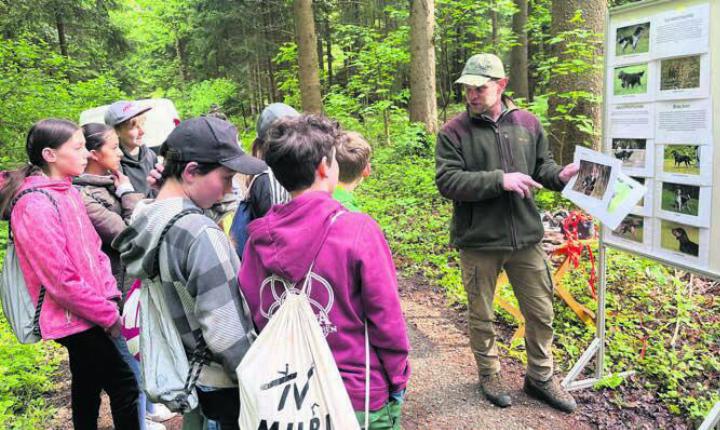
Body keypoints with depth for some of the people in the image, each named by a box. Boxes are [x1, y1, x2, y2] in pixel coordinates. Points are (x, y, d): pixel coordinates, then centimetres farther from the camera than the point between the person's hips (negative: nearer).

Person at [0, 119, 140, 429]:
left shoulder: (68, 192, 7)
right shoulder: (35, 206, -20)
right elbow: (60, 279, -22)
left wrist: (110, 296, 1)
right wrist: (108, 316, -15)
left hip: (85, 315, 9)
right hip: (74, 319, -9)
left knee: (88, 385, 21)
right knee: (125, 386, -5)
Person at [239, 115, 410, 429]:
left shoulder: (257, 238, -8)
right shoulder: (358, 229, -20)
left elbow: (254, 315, 0)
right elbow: (387, 318, -16)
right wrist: (398, 379, -1)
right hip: (361, 397, -4)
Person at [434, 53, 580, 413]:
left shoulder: (528, 124, 4)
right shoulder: (453, 132, -8)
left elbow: (541, 167, 13)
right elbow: (447, 181, -17)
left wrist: (560, 175, -10)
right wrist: (500, 180, -24)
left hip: (525, 238, 3)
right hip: (478, 242, -3)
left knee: (541, 313, 15)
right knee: (481, 316, 14)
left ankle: (541, 377, 37)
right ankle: (489, 375, 38)